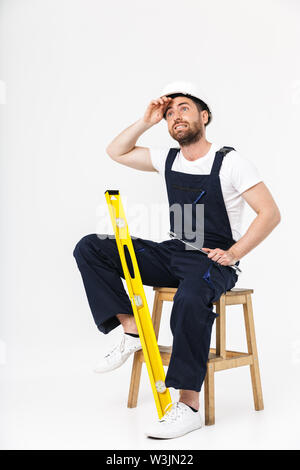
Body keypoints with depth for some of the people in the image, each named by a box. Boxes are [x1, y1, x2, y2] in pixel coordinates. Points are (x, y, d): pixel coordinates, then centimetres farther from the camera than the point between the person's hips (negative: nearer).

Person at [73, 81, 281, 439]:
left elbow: (270, 213, -9)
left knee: (190, 298, -42)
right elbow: (116, 152, 18)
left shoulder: (229, 162, -7)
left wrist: (233, 253, -18)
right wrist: (146, 121, 6)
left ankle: (189, 404, -31)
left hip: (213, 261, -6)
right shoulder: (168, 160, 11)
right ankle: (131, 329, -9)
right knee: (89, 248, -6)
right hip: (172, 254, 7)